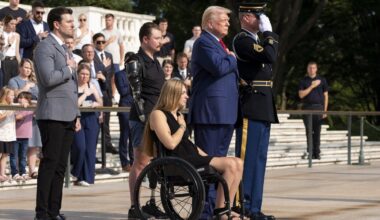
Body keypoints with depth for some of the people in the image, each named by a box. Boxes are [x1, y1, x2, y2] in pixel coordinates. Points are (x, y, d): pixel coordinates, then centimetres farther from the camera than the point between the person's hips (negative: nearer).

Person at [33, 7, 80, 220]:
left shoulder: (64, 49, 21)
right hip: (53, 115, -9)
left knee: (61, 166, 8)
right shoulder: (45, 47, -8)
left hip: (68, 116, 9)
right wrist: (69, 69, -7)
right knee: (50, 164, -9)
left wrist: (76, 115, 21)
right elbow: (49, 78, -23)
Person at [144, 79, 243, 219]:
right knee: (230, 164, -22)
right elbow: (170, 143, -17)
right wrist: (182, 126, -1)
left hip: (192, 158, 9)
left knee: (238, 163, -9)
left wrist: (208, 157, 14)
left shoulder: (179, 115, 24)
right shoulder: (158, 114, -4)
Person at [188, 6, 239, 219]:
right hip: (210, 112, -10)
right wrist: (233, 59, -6)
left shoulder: (220, 44, 22)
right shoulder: (204, 43, -9)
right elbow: (218, 67, -23)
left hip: (225, 113, 10)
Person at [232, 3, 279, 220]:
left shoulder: (256, 40, 20)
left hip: (263, 109, 10)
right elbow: (269, 56, -21)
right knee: (246, 159, -8)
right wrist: (268, 32, -12)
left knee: (259, 159, 10)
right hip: (250, 108, -10)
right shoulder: (242, 40, -11)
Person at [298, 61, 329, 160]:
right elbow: (301, 95, -2)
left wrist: (325, 110, 4)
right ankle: (310, 152, 1)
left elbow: (326, 95, 10)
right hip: (307, 107, 0)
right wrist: (312, 86, -9)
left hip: (318, 107, 0)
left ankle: (317, 152, 0)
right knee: (309, 131, -1)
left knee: (317, 131, -2)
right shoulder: (304, 81, 8)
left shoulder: (322, 80, 9)